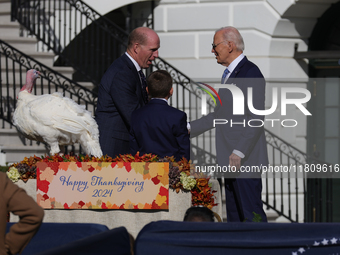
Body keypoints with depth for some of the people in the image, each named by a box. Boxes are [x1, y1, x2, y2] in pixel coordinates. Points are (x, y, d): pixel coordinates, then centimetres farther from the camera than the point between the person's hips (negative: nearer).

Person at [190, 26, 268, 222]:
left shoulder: (250, 73, -13)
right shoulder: (230, 74, 18)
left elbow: (256, 119, -19)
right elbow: (219, 115, 26)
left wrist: (239, 153, -24)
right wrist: (189, 128, 23)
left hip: (245, 158, -10)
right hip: (232, 158, 10)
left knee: (252, 215, -10)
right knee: (234, 215, 11)